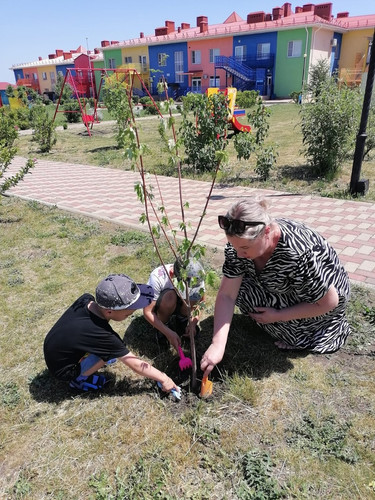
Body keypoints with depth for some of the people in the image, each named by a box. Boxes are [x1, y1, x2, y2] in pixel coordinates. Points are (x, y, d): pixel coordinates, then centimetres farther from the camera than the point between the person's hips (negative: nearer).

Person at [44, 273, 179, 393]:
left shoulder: (86, 299, -18)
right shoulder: (102, 335, -34)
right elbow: (135, 365, -21)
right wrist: (163, 378, -11)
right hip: (63, 371, -6)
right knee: (112, 351, -19)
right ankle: (79, 379, 1)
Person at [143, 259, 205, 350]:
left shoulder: (195, 277, -25)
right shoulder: (157, 277, -35)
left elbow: (199, 303, -10)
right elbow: (147, 312, -31)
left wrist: (193, 323, -27)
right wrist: (168, 333, -38)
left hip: (178, 305, 3)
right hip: (159, 306, -3)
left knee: (192, 299, -31)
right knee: (170, 297, -37)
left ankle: (182, 320, -1)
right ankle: (165, 324, -8)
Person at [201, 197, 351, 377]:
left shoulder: (302, 254, -40)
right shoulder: (240, 242, -25)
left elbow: (329, 302, -25)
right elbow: (227, 295, -24)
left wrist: (278, 316, -21)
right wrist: (217, 345, -32)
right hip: (284, 291, 6)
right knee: (237, 286, -15)